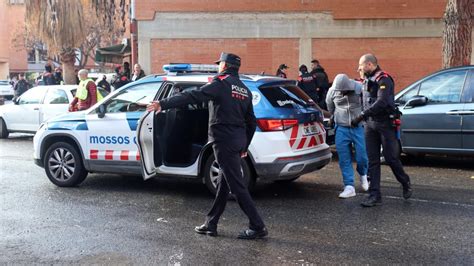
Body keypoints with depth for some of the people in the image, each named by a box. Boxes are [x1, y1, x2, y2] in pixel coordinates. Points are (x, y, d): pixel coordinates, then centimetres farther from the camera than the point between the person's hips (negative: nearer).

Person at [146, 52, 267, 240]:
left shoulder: (221, 83, -9)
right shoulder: (245, 90, 15)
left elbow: (192, 97, -21)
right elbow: (251, 122, 18)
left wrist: (163, 104, -23)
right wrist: (244, 147, 25)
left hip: (224, 140, -8)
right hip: (238, 140, 9)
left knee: (237, 186, -4)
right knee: (224, 184, 13)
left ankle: (258, 227, -1)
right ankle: (210, 224, 22)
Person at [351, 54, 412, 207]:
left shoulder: (384, 79, -11)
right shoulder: (367, 80, 15)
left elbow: (381, 102, -24)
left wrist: (361, 116, -27)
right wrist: (364, 117, 6)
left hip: (385, 124, -7)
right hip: (370, 124, 7)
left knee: (391, 158, -1)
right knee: (373, 161, 4)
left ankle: (406, 184, 24)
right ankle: (375, 195, 6)